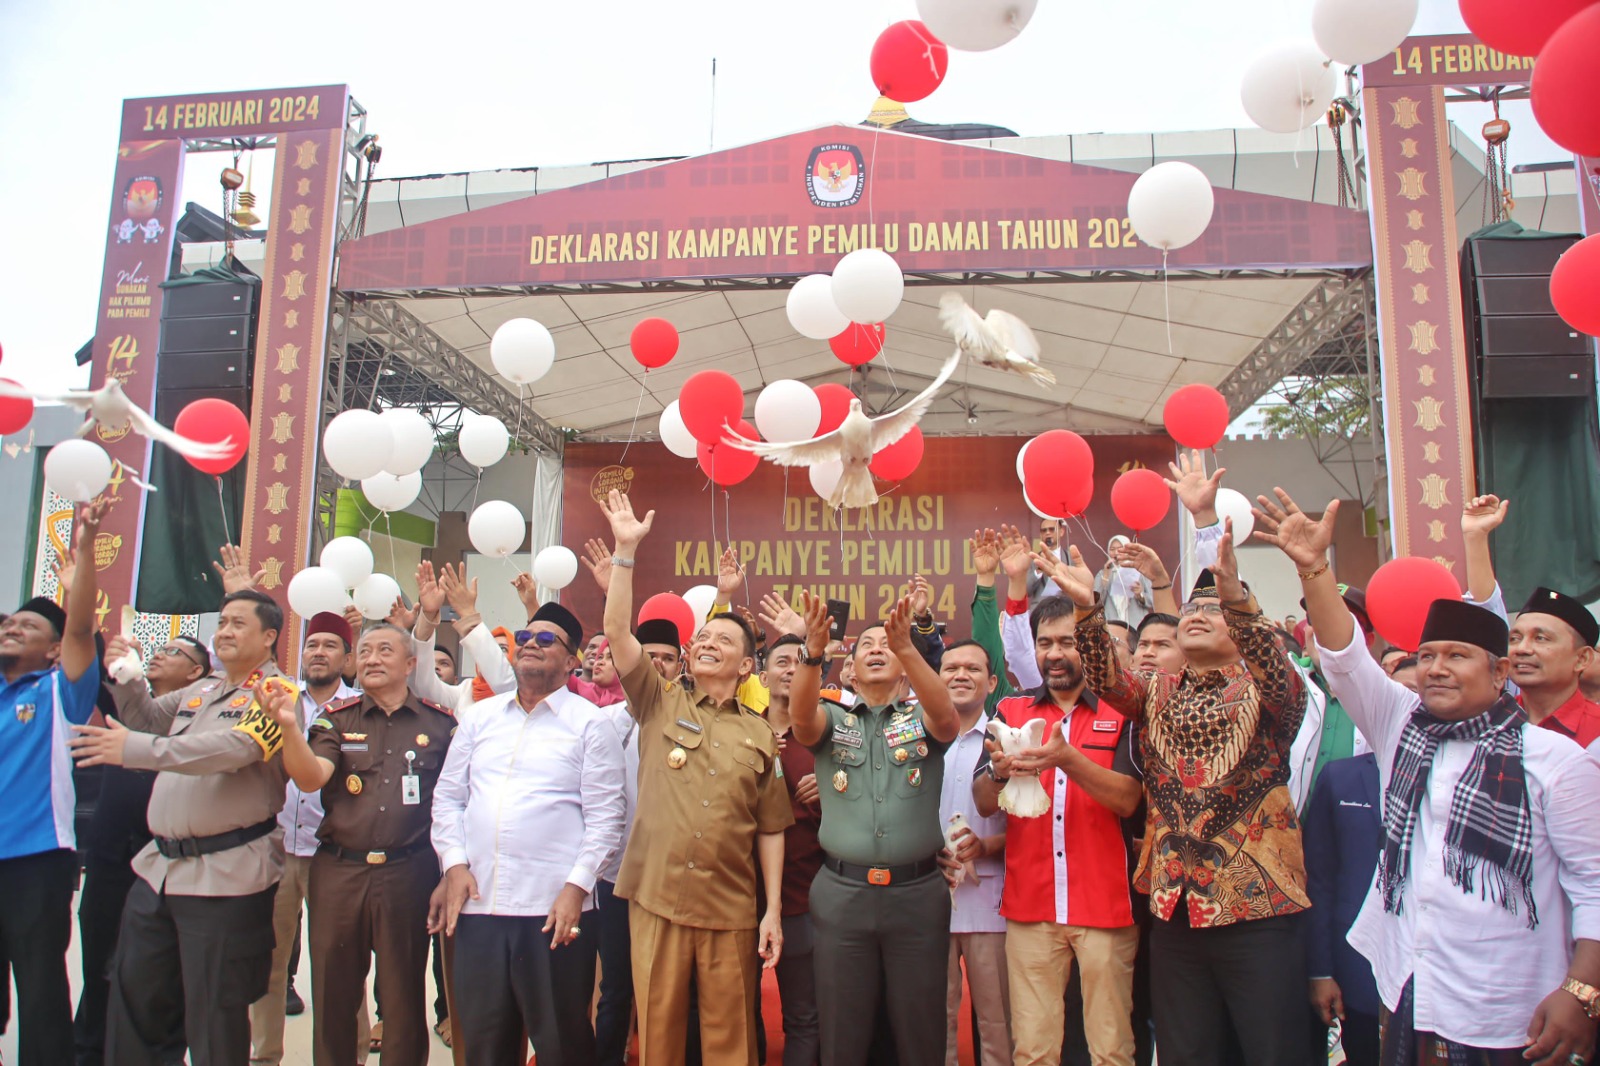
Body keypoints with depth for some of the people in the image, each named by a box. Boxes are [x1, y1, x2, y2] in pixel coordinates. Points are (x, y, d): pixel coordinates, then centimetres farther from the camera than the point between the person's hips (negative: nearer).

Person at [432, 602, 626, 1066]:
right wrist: (455, 864, 1)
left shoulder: (590, 723, -1)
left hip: (554, 910, -4)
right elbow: (448, 797, 13)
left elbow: (605, 818, -5)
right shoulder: (480, 717, 13)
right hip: (477, 904, 4)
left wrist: (576, 886, -13)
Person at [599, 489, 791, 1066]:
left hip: (731, 909, 0)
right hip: (657, 899, 0)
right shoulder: (660, 705, 5)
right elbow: (617, 630, -6)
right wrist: (625, 549, -12)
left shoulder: (759, 733, 6)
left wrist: (773, 911, 3)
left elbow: (770, 828, 7)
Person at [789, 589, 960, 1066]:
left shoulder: (922, 718, 7)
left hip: (918, 894, 0)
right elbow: (801, 713, -13)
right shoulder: (833, 720, 9)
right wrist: (814, 652, -32)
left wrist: (908, 647, -33)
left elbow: (946, 714, -17)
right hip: (842, 894, 1)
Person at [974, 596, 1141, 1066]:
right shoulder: (1011, 711, 10)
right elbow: (983, 803, 4)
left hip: (1104, 905, -2)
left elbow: (1127, 799, -10)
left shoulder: (1121, 712, 3)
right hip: (1030, 905, 2)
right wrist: (999, 773, -18)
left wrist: (1067, 759, -25)